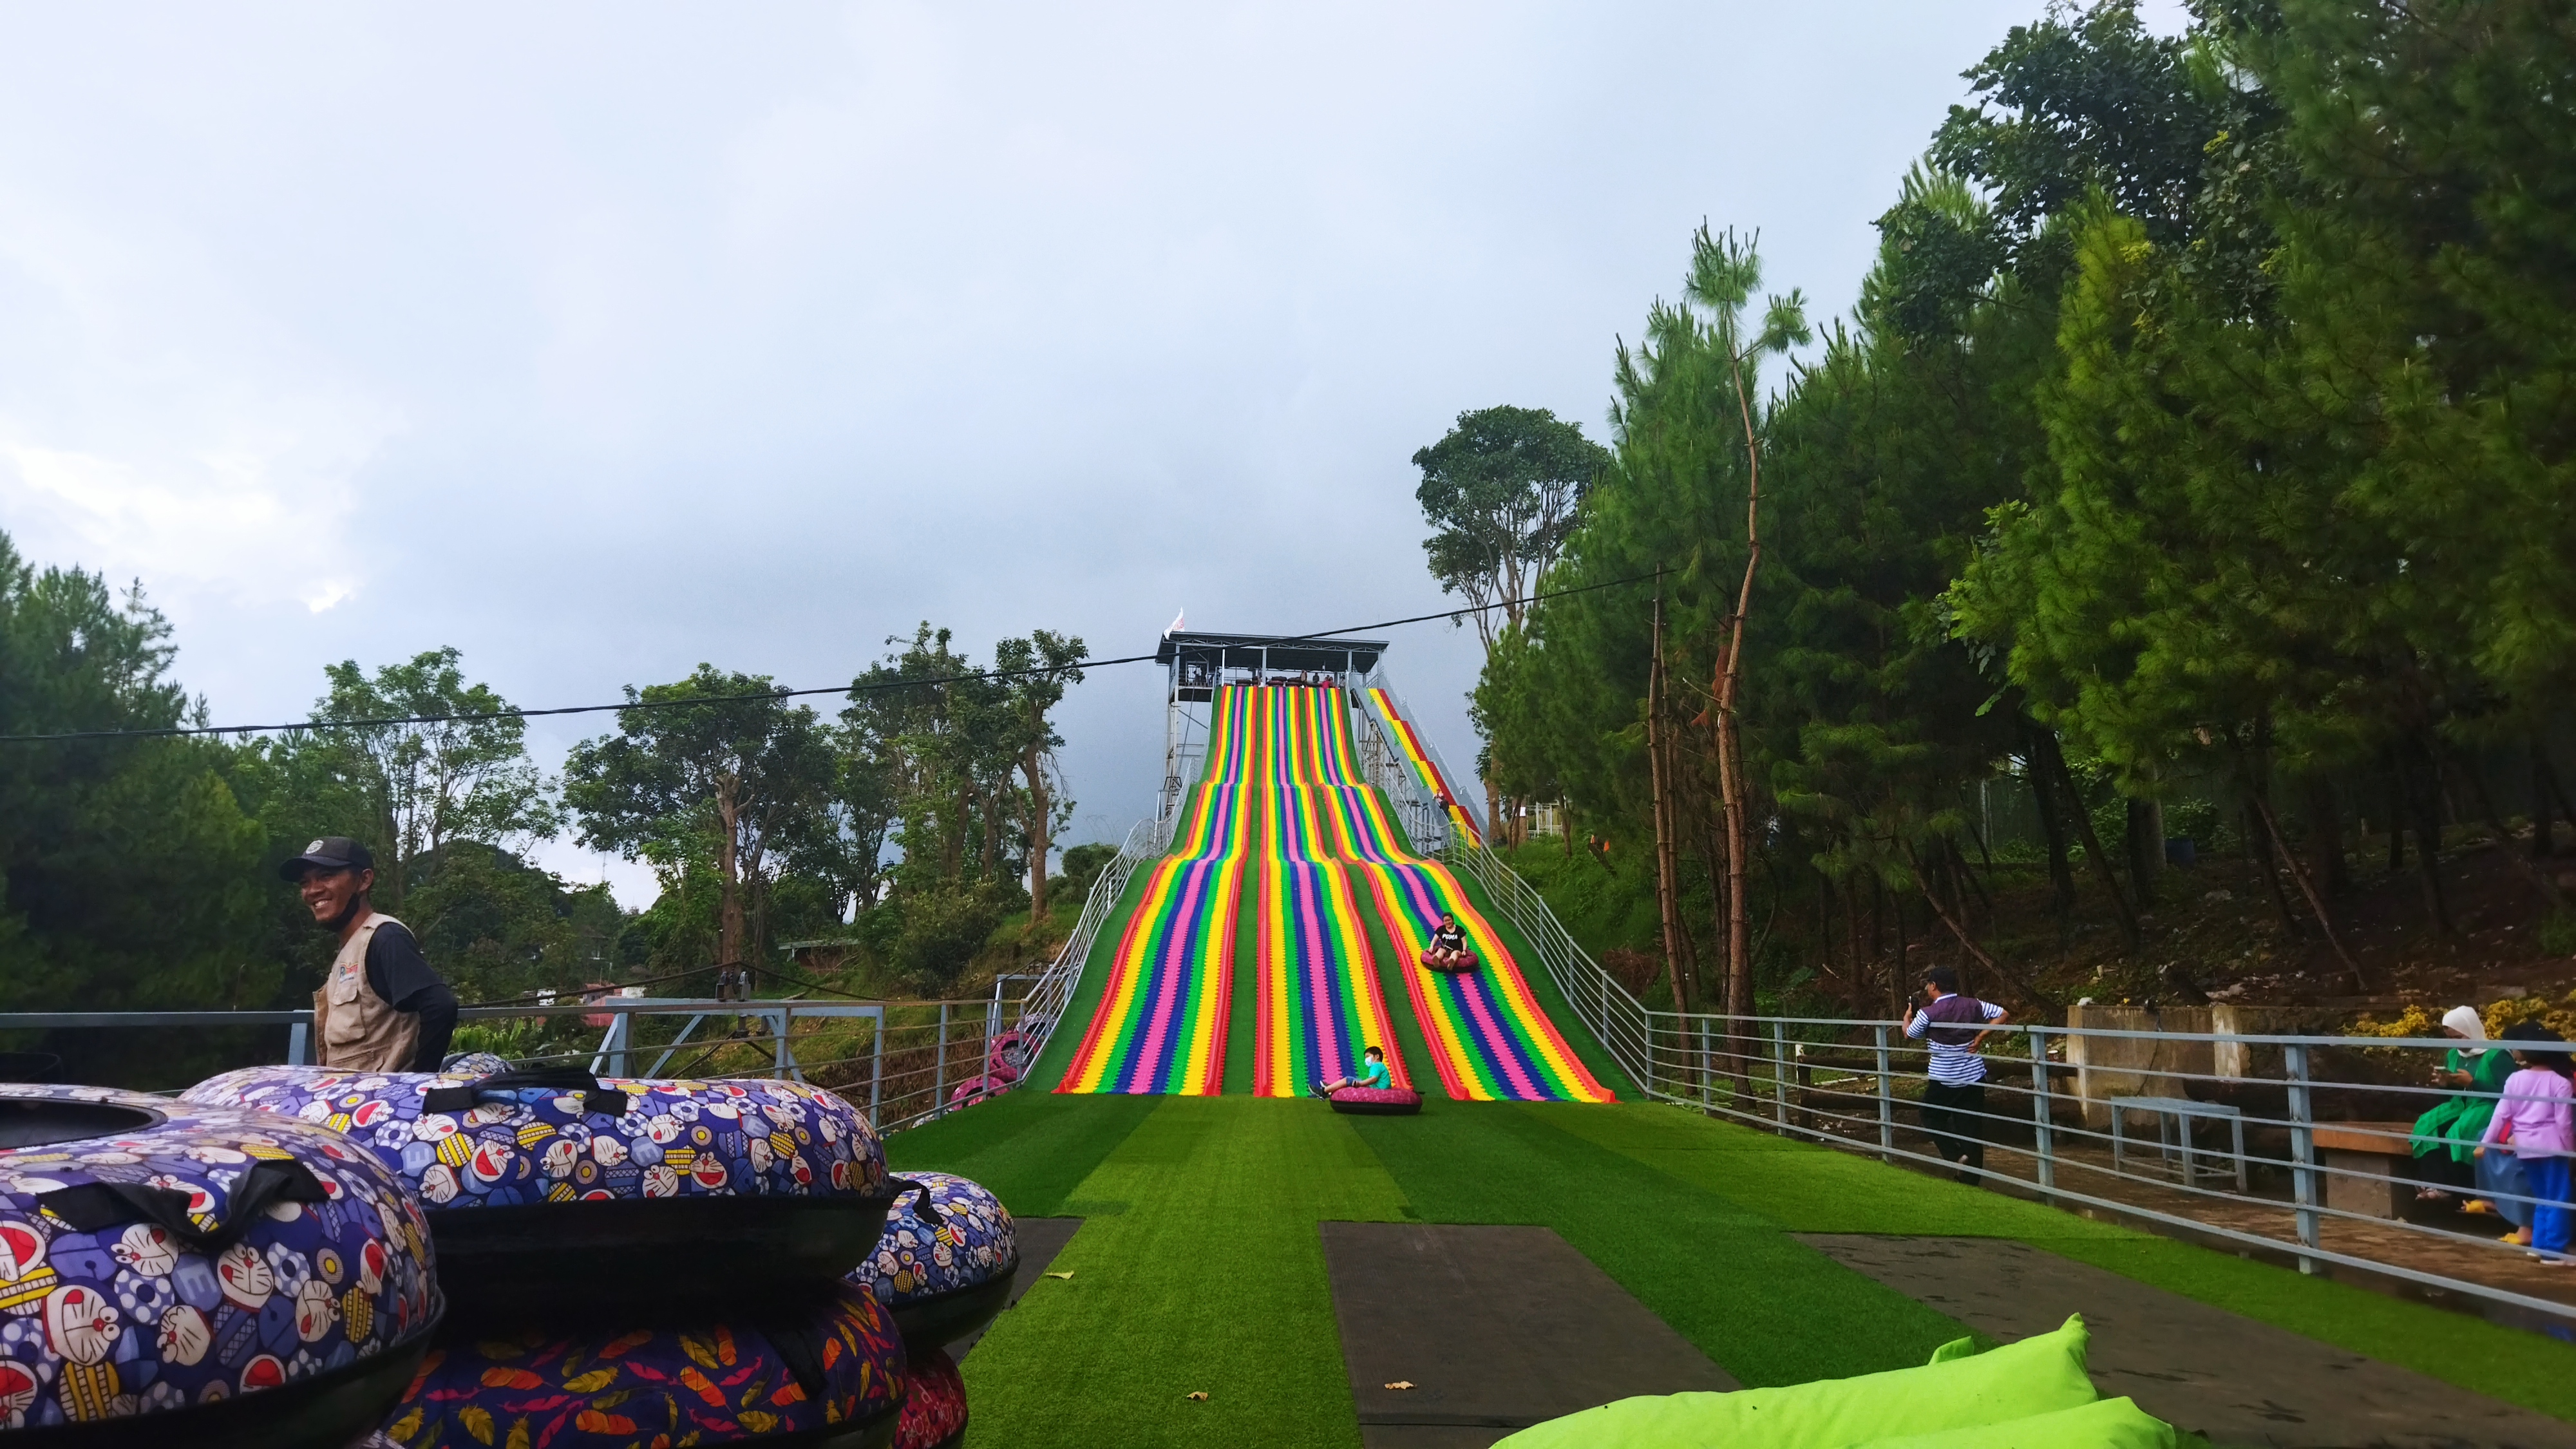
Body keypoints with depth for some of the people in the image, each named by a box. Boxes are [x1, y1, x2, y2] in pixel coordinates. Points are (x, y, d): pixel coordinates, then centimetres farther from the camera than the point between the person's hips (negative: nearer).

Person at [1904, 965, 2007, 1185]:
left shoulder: (1928, 1013, -13)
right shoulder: (1973, 1005, -1)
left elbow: (1909, 1034, 3)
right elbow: (2002, 1014, 3)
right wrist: (1981, 1037, 0)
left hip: (1943, 1080, -4)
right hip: (1973, 1077, 4)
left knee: (1932, 1117, 19)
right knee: (1971, 1127, 9)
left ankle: (1956, 1155, 1)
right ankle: (1970, 1178, 13)